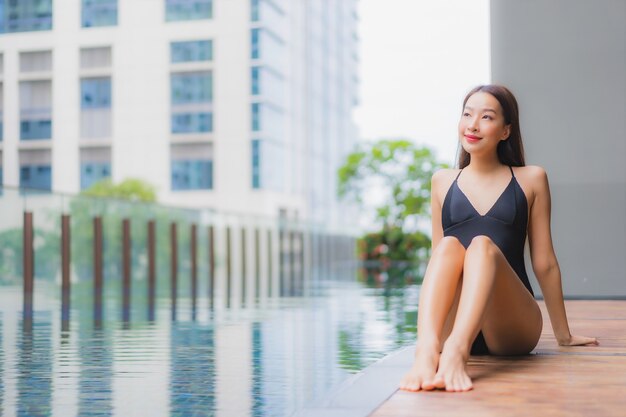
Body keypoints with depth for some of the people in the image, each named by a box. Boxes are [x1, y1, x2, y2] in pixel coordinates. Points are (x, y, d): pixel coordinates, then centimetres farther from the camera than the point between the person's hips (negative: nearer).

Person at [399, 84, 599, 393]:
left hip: (511, 331, -1)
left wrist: (564, 335, 18)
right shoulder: (442, 182, 16)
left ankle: (455, 352, -54)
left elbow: (544, 263, 14)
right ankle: (426, 350, -51)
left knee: (483, 245, -28)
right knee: (449, 245, -26)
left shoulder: (530, 179, 12)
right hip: (452, 324, 1)